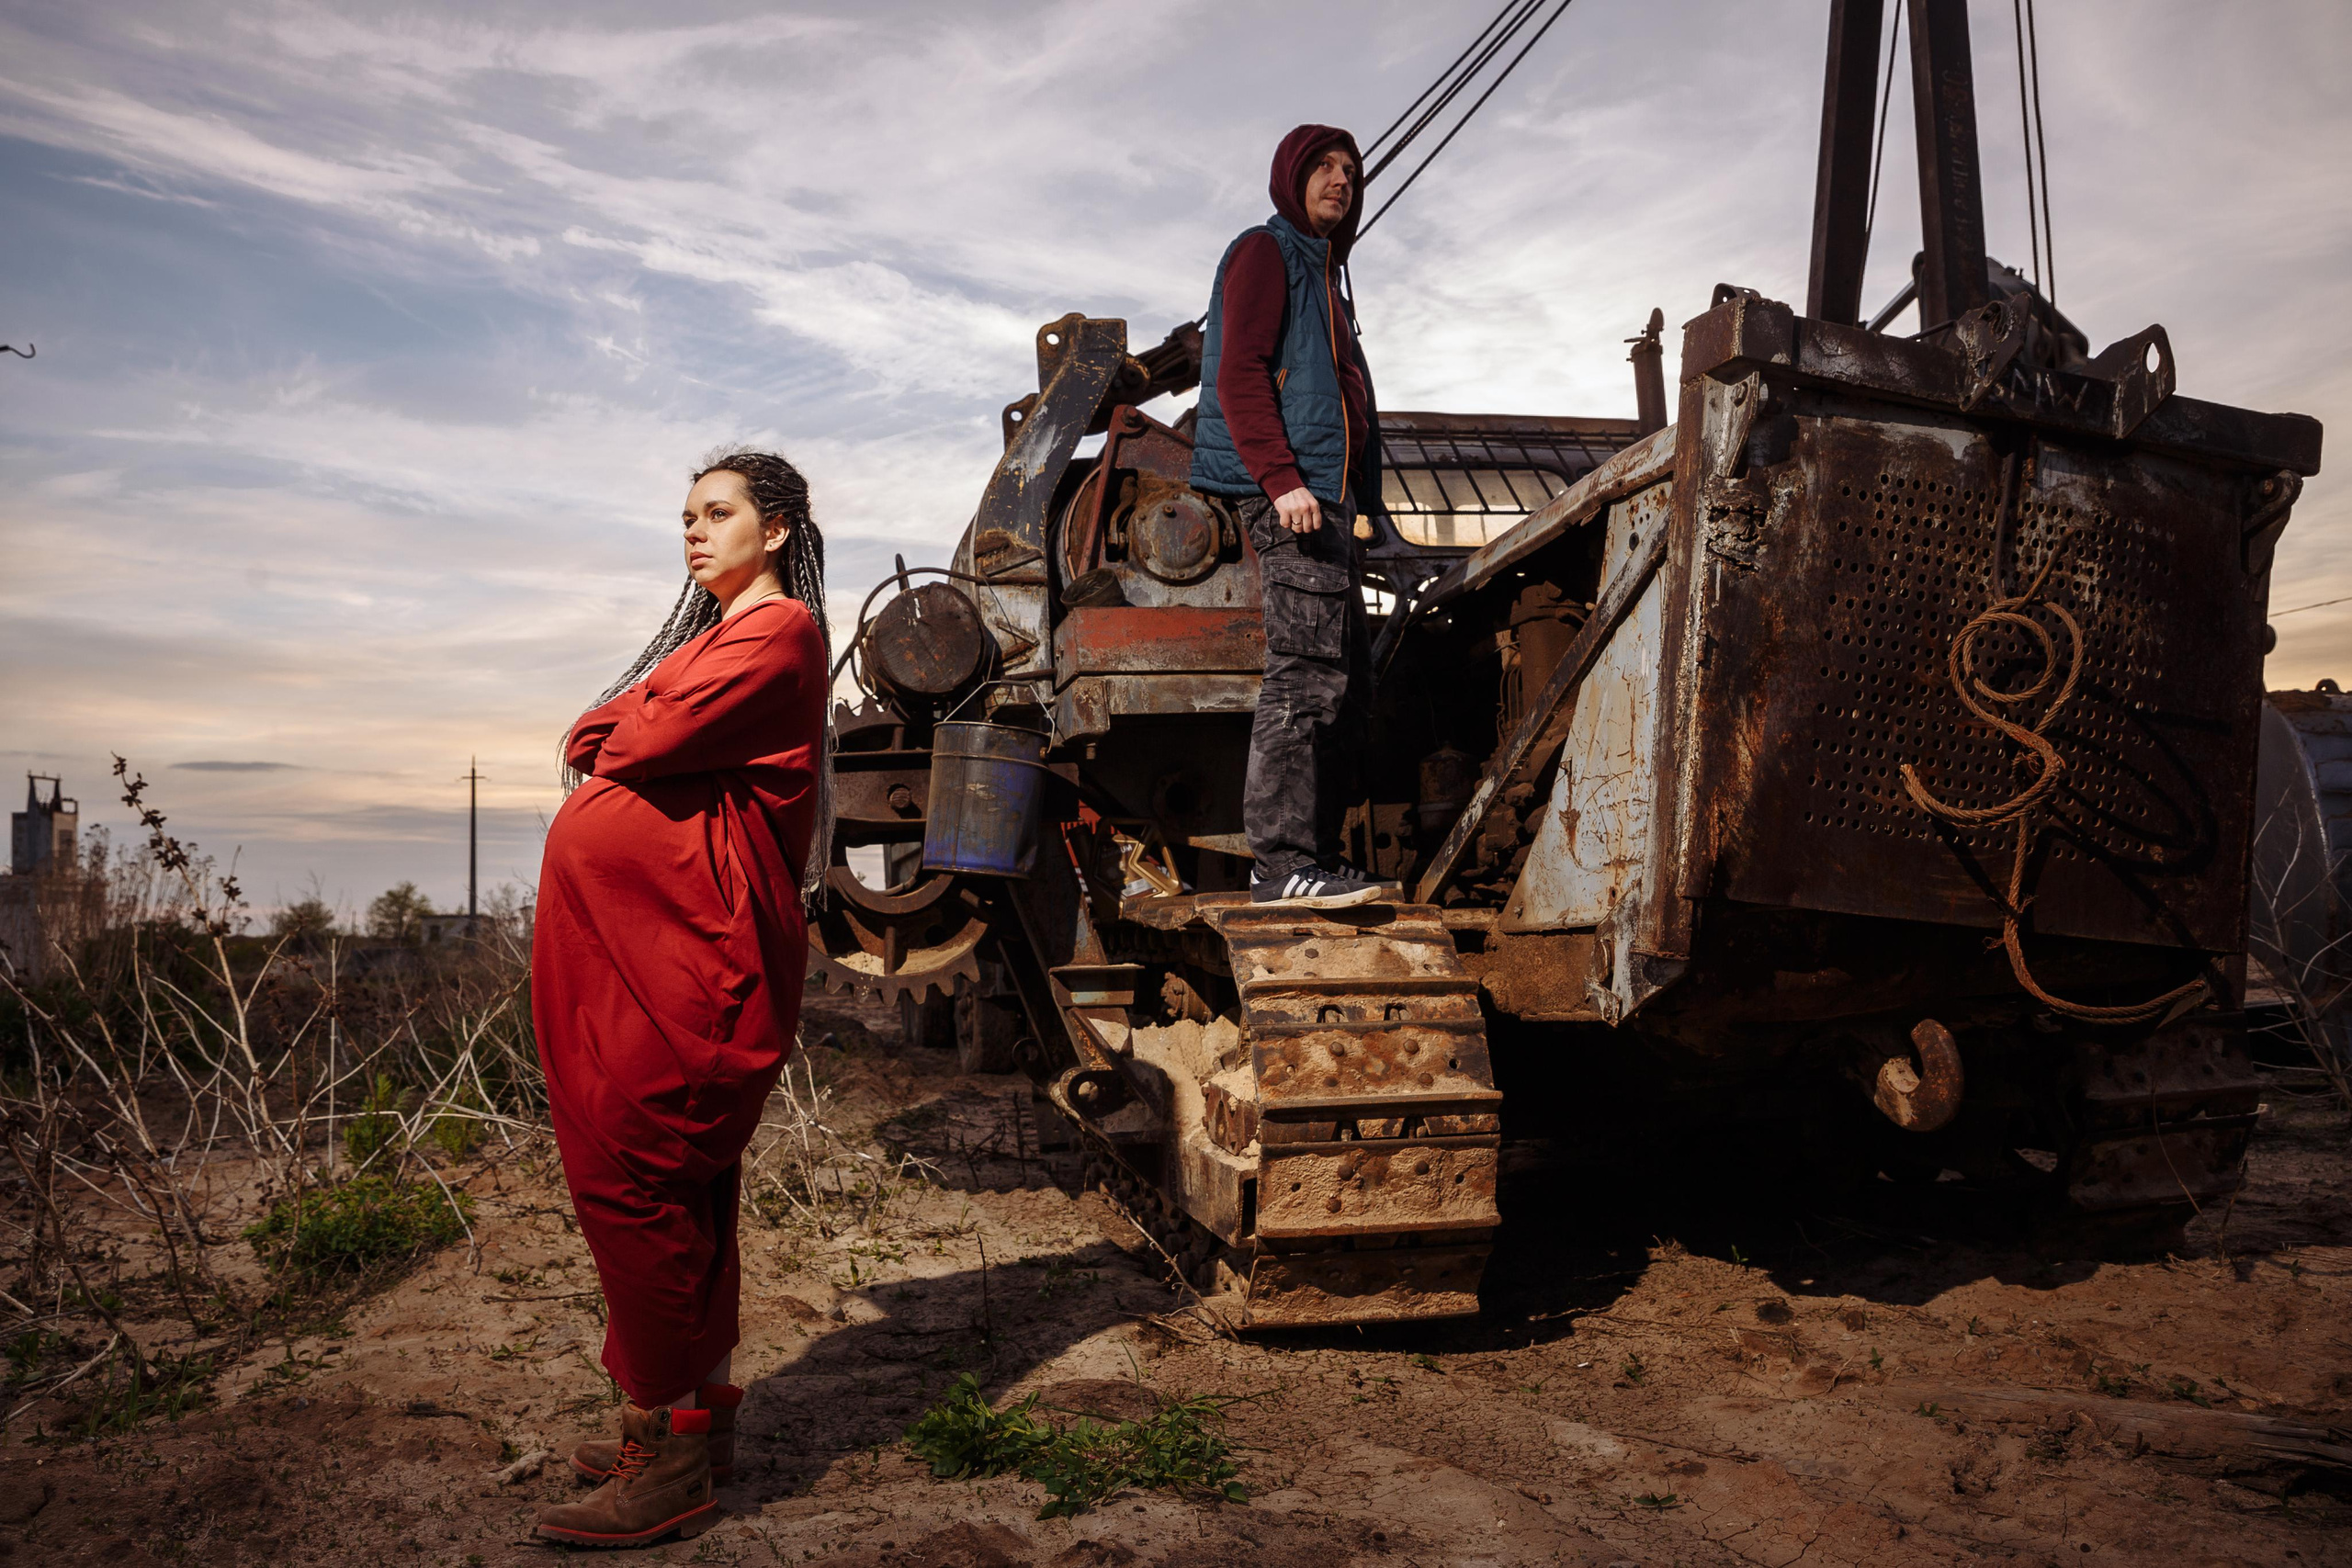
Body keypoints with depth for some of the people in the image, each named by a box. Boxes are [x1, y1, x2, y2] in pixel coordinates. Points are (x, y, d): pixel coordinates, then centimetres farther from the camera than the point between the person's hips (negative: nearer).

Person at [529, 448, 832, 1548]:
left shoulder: (779, 631, -7)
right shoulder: (717, 632, 24)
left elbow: (650, 740, -17)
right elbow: (594, 738, 19)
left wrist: (614, 740, 4)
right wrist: (632, 734, -1)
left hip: (686, 946, -9)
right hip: (643, 934, 9)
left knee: (626, 1172, -9)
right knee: (683, 1180, 12)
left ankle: (673, 1457, 0)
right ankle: (699, 1415, 22)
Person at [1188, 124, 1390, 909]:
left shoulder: (1321, 272, 29)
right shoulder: (1263, 253, 1)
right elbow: (1239, 376, -12)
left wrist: (1354, 503, 19)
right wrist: (1281, 478, -23)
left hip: (1323, 493, 10)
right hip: (1291, 491, -10)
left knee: (1343, 683, 7)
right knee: (1308, 670, -16)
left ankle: (1314, 854, 11)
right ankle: (1283, 861, -17)